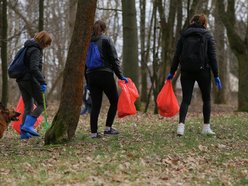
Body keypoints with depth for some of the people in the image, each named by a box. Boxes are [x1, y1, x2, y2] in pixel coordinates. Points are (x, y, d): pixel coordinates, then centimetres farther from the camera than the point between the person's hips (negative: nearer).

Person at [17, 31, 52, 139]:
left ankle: (24, 132, 10)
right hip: (30, 80, -9)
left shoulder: (28, 48, 18)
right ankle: (28, 125, -13)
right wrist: (42, 82, -27)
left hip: (21, 80, 9)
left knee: (28, 106, 12)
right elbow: (34, 68, -24)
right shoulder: (35, 50, -13)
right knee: (41, 104, -1)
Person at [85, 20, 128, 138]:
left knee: (95, 105, 6)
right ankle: (108, 128, 3)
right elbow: (114, 59, -8)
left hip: (91, 76, 5)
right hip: (105, 74, -5)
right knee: (114, 101, 10)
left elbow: (85, 63, 15)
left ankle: (94, 132, 2)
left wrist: (87, 81, 20)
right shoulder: (106, 40, -3)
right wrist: (120, 76, -3)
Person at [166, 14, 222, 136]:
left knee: (185, 99, 2)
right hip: (203, 71, -1)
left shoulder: (184, 35, 6)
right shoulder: (207, 36, 2)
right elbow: (212, 57, -2)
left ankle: (181, 125, -16)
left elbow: (177, 56, 4)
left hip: (186, 71, 1)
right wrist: (216, 75, 0)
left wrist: (172, 72, 10)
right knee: (206, 99, 13)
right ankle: (206, 127, 12)